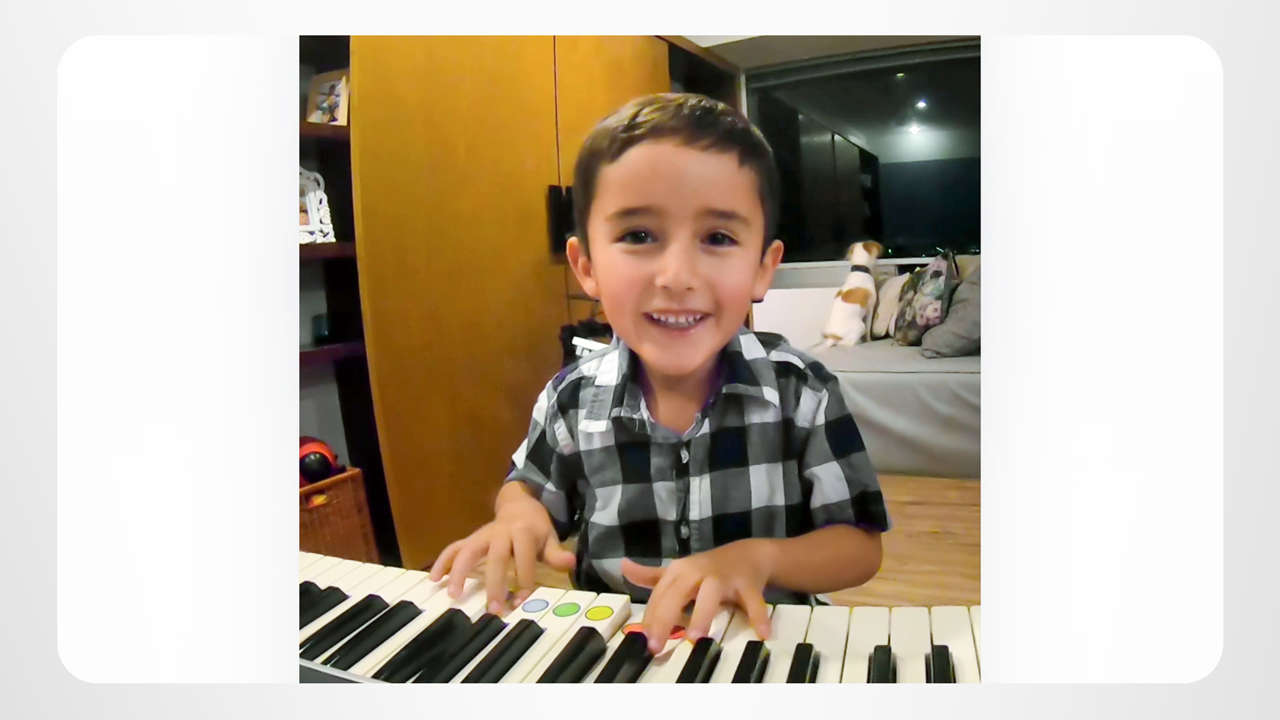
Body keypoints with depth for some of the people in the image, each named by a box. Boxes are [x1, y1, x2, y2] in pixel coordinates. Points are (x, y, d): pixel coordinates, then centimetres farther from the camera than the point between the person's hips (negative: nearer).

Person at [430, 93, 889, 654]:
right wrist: (519, 516, -10)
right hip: (615, 648, 2)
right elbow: (530, 487, 11)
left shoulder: (801, 393, -12)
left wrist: (760, 555, -22)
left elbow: (861, 547, -6)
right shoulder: (572, 401, -8)